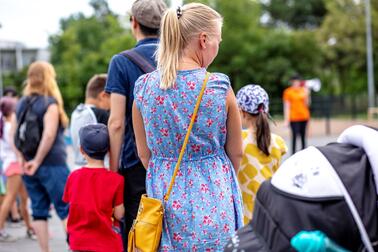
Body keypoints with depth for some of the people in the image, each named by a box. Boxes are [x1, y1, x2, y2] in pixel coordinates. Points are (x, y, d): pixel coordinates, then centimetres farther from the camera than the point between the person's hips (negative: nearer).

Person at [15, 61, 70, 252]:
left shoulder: (21, 104, 10)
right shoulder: (50, 103, -9)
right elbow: (49, 134, -19)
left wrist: (24, 161, 8)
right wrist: (38, 161, -13)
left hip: (30, 167, 6)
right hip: (52, 165, -6)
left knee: (39, 212, 9)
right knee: (67, 209, 1)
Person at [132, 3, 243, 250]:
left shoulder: (144, 86, -5)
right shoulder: (220, 87, -11)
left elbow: (144, 153, 5)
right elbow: (235, 153, 2)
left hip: (164, 199, 3)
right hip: (213, 200, -2)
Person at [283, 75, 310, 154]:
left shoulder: (303, 90, 8)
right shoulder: (288, 91, -2)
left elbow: (306, 104, 6)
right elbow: (286, 106, -4)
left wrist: (307, 94, -8)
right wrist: (287, 119, -10)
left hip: (304, 116, 4)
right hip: (294, 117, -4)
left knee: (303, 136, 7)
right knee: (295, 136, -8)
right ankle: (293, 153, -5)